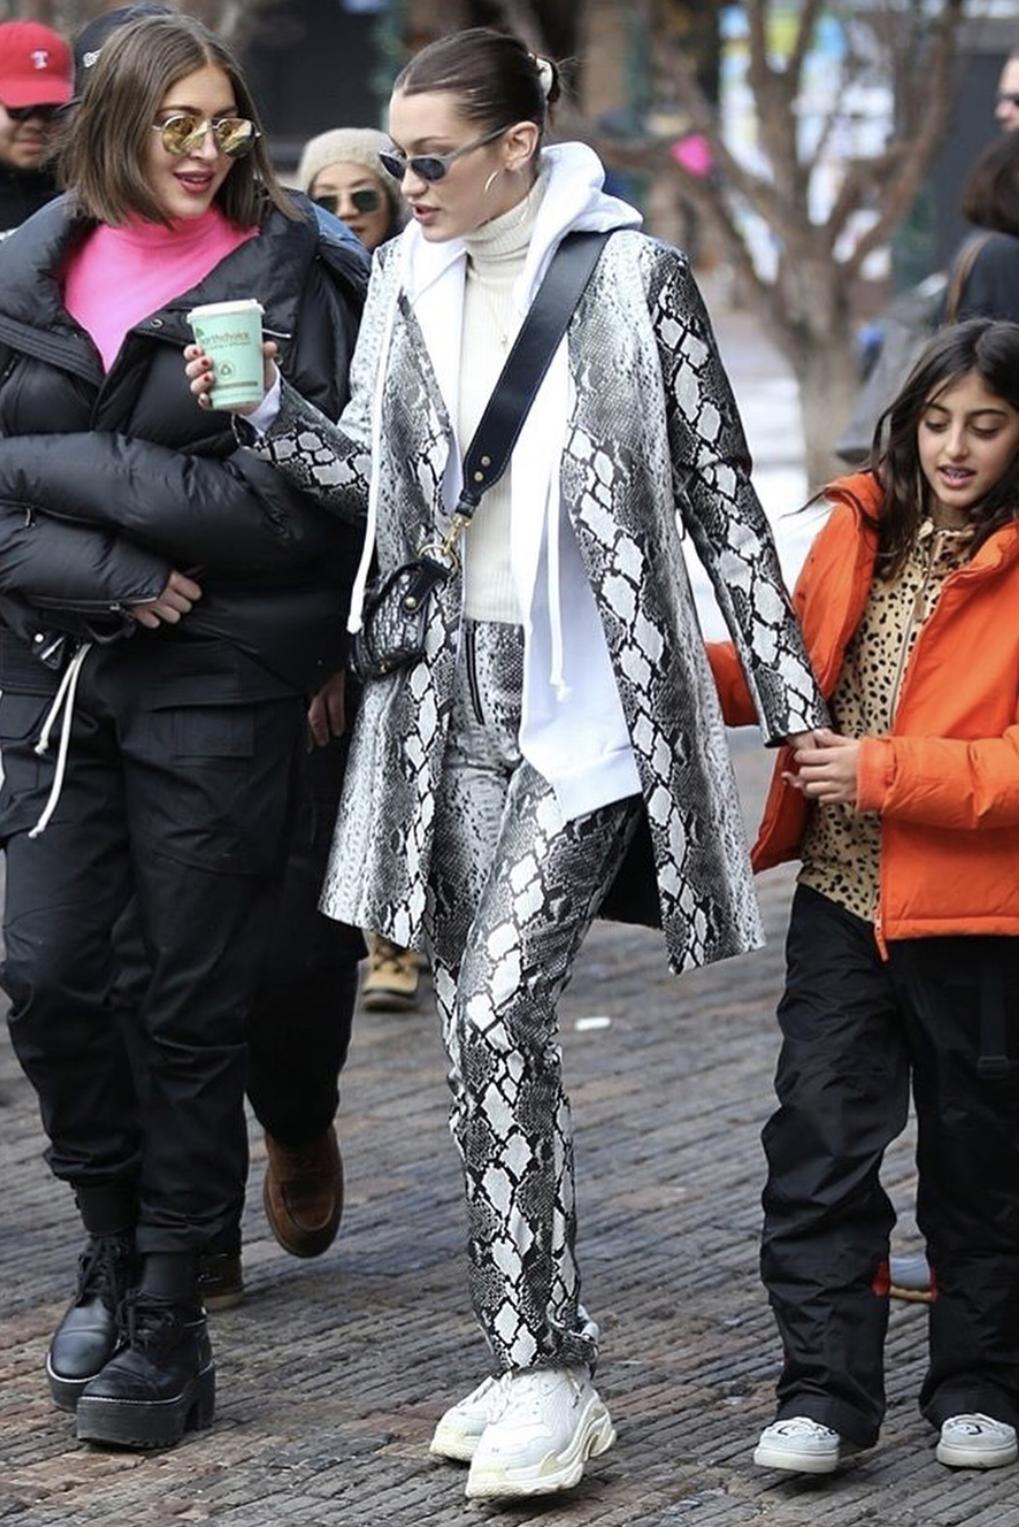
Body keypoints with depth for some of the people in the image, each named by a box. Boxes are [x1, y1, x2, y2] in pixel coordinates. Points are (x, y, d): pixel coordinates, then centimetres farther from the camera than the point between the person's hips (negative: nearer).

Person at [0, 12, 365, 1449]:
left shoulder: (296, 276, -5)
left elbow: (296, 504, -13)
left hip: (222, 681, -3)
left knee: (194, 1004, 2)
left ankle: (166, 1318, 13)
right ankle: (116, 1234, 25)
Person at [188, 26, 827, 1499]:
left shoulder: (630, 276, -6)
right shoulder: (407, 279, 10)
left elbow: (720, 497, -4)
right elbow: (377, 478, 14)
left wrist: (791, 696, -5)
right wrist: (268, 412, -4)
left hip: (589, 703, -6)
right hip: (458, 699, 6)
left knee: (498, 1018, -15)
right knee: (488, 1033, 7)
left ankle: (549, 1379, -8)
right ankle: (541, 1362, 16)